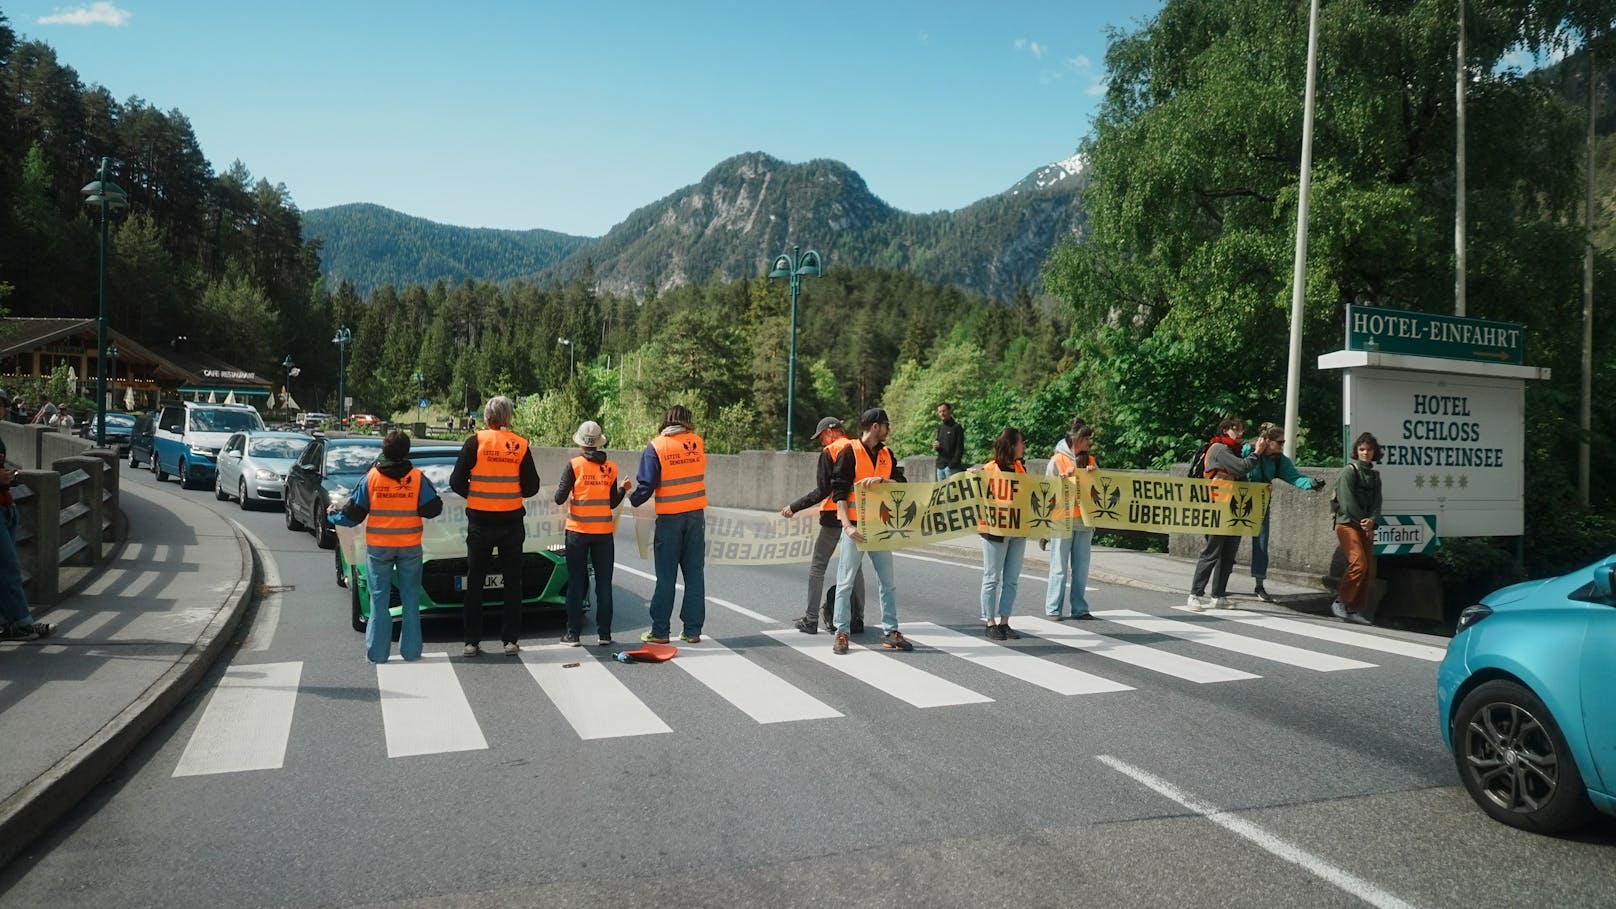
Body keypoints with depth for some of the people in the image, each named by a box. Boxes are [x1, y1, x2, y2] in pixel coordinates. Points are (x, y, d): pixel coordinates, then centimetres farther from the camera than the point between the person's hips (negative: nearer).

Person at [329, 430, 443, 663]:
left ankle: (377, 652, 11)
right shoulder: (418, 478, -6)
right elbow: (433, 508, -5)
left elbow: (353, 513, -1)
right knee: (411, 599, 10)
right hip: (410, 547, 0)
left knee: (379, 599, 9)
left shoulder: (371, 478, -6)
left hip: (378, 547, 0)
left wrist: (334, 512, 20)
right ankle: (411, 650, 13)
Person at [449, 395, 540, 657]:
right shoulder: (520, 445, -3)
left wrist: (474, 495, 11)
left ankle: (472, 641, 12)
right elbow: (531, 487, -2)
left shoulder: (475, 442, -6)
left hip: (479, 522, -1)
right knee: (512, 582, 10)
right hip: (512, 522, 1)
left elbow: (456, 482, -7)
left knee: (475, 583, 10)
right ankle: (510, 640, 10)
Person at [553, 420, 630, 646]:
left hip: (578, 531, -2)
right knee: (603, 583, 9)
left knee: (576, 583, 5)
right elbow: (612, 502, 5)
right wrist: (624, 488, 20)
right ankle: (604, 633, 10)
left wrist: (559, 490, 13)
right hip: (603, 531, 2)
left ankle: (573, 634, 6)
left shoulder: (574, 465, -7)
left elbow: (560, 498, -7)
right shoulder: (610, 468, 2)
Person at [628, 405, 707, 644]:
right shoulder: (698, 443, 2)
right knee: (694, 573, 7)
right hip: (696, 515, 3)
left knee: (666, 577, 4)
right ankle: (693, 630, 9)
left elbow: (646, 484, -10)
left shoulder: (656, 446, -8)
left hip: (669, 518, -3)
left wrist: (633, 499, 8)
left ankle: (659, 631, 8)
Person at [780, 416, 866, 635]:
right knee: (855, 566, 13)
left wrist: (794, 508, -7)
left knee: (817, 566, 4)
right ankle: (857, 619, 14)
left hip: (834, 516, -5)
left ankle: (811, 619, 4)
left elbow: (822, 491, -13)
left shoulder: (829, 453, -9)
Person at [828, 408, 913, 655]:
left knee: (887, 582, 8)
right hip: (855, 526, -6)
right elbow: (839, 491, -11)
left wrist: (882, 480, -17)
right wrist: (847, 525, -19)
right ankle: (842, 632, 7)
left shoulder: (886, 454, 12)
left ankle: (890, 632, 14)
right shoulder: (849, 453, -6)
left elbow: (900, 482, 4)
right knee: (846, 581, -1)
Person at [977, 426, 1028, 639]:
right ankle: (990, 623, 11)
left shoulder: (1021, 469, 11)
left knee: (1012, 580, 8)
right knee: (992, 578, 2)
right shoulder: (989, 469, -9)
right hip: (995, 531, -6)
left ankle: (1004, 622, 16)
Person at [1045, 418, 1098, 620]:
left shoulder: (1090, 460, 12)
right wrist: (1066, 477, -16)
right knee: (1059, 567, -1)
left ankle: (1080, 608, 15)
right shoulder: (1057, 460, -2)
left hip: (1084, 520, 5)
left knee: (1081, 568, 8)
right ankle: (1053, 609, 5)